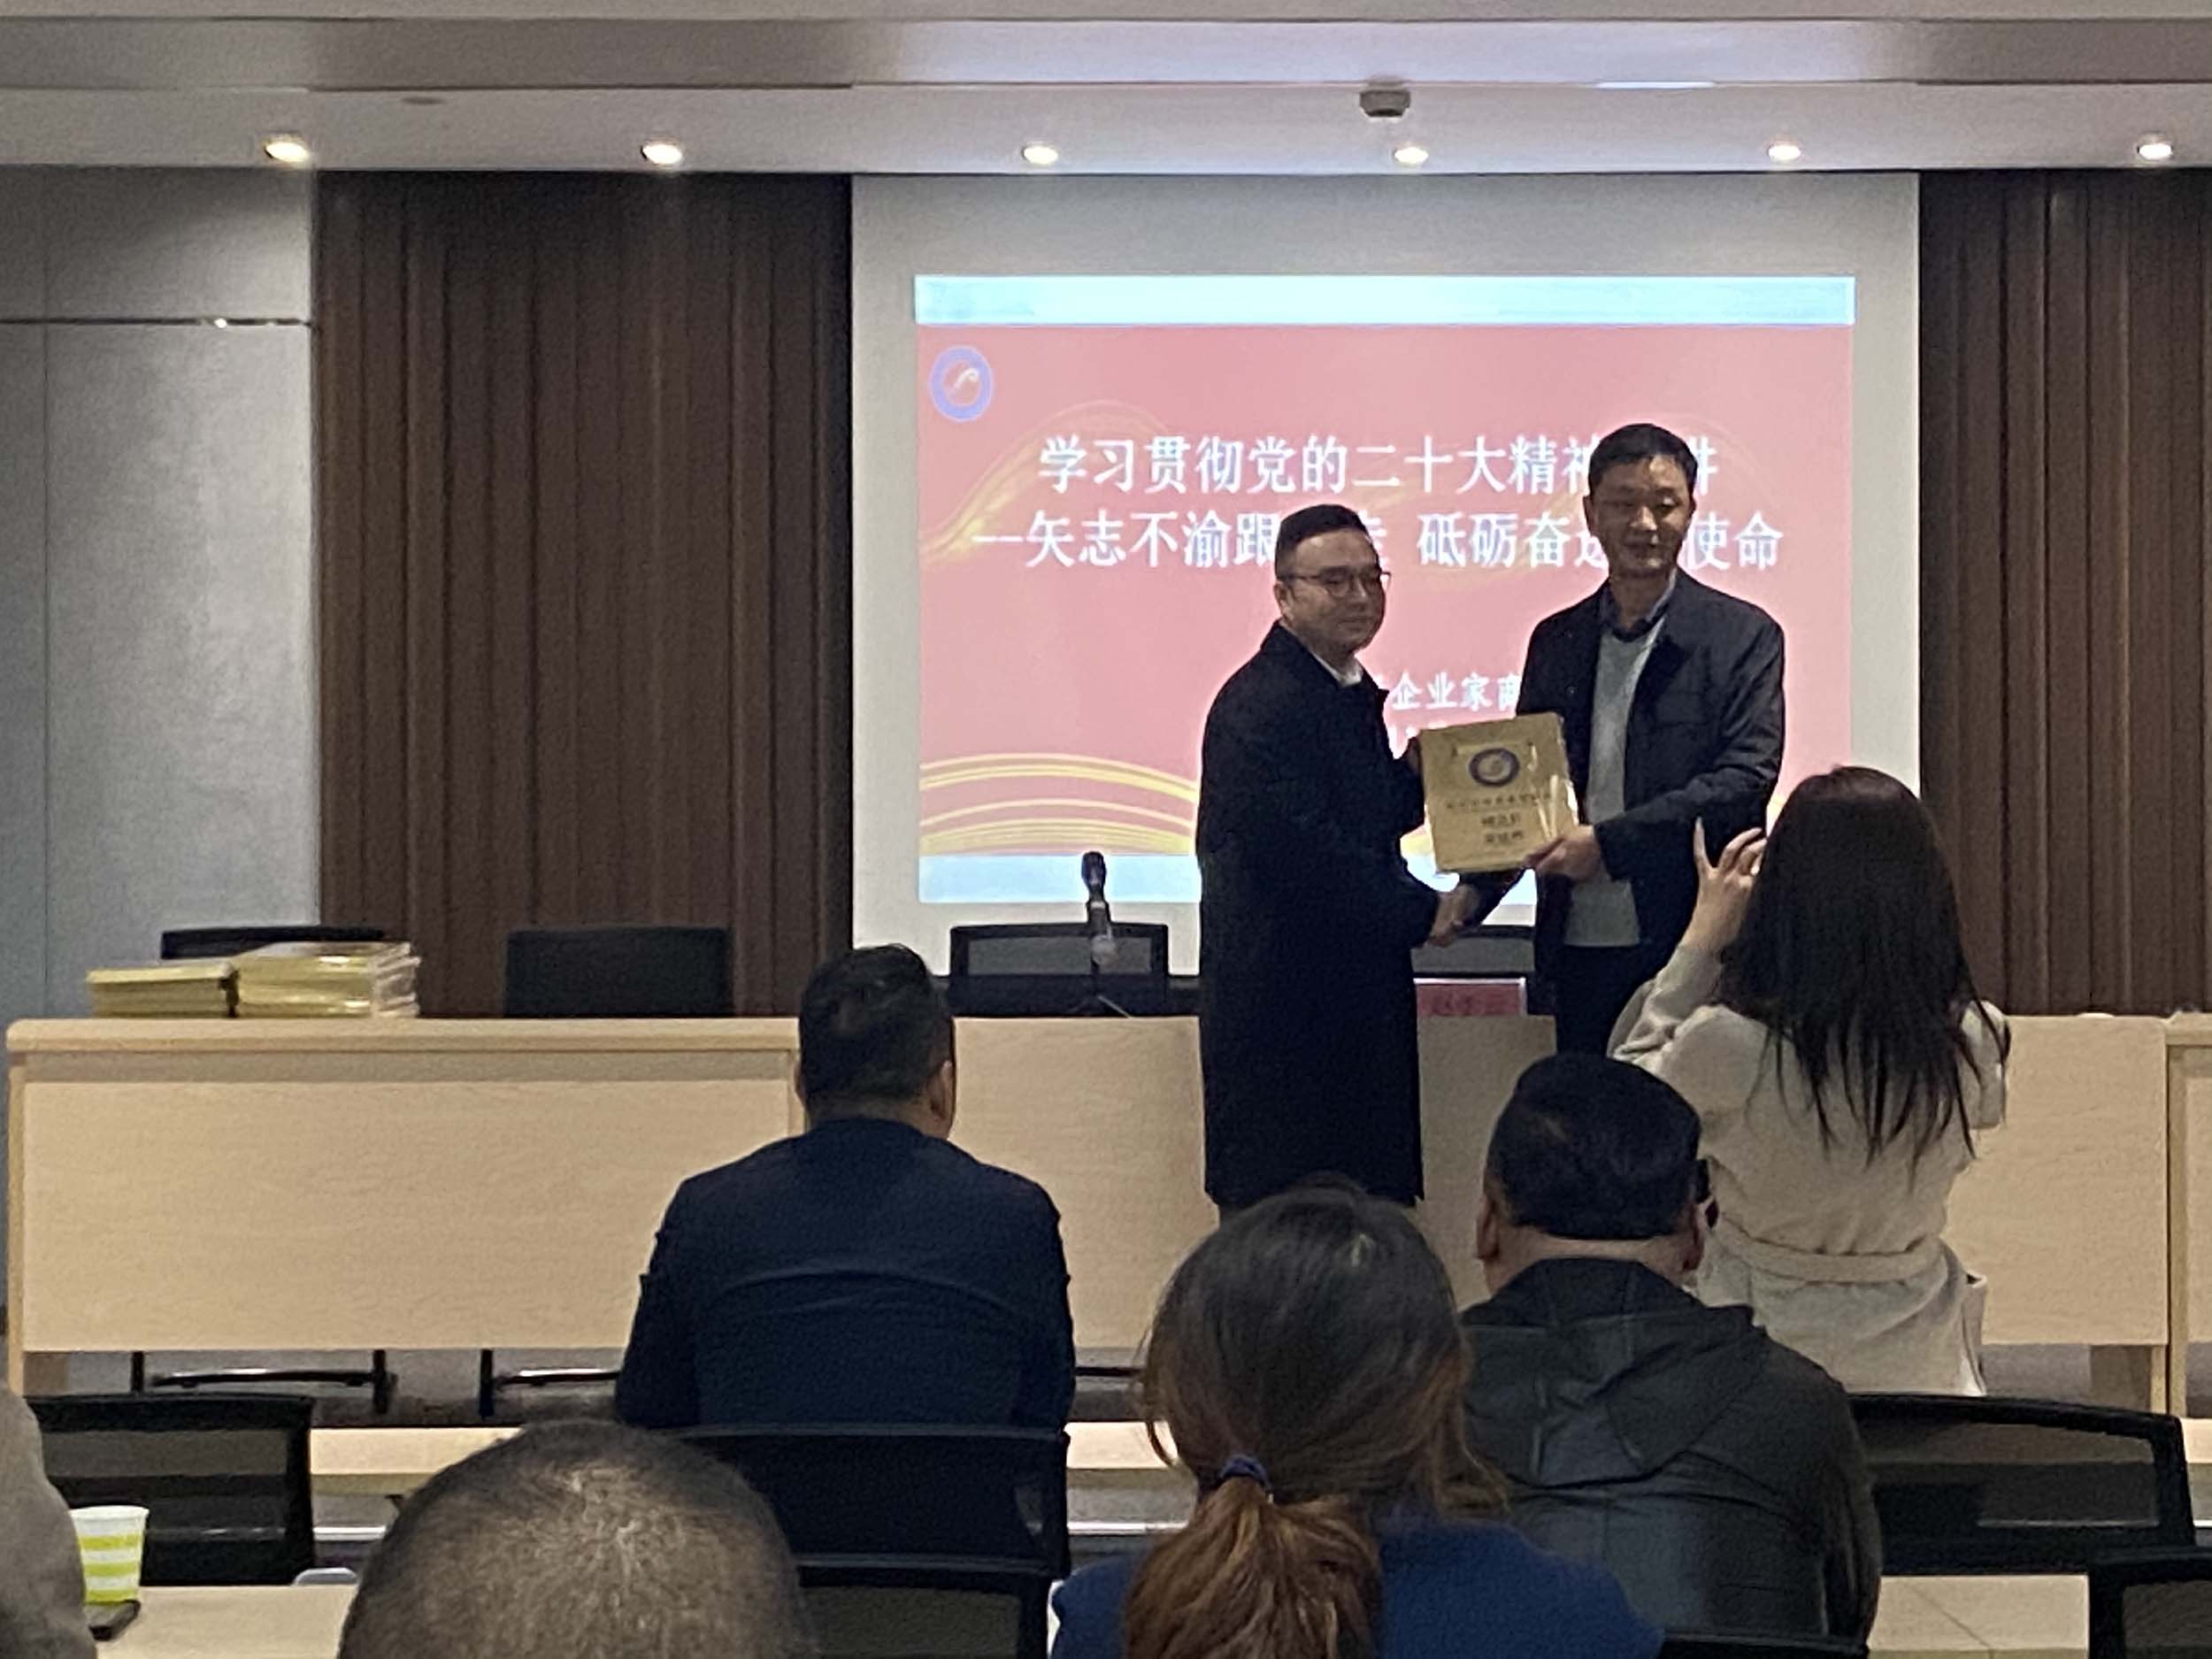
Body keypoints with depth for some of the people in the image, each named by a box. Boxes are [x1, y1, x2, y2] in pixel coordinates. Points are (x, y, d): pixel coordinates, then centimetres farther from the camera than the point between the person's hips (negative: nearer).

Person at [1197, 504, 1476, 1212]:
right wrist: (1424, 911, -15)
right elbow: (1299, 848, -23)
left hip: (1356, 994, 10)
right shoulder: (1260, 704, -17)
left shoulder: (1351, 691, 15)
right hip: (1285, 1003, -10)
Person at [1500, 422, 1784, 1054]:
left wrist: (1608, 842, -16)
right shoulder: (1556, 640, 14)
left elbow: (1747, 778, -9)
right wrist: (1472, 893, -4)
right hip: (1580, 951, 4)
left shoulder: (1743, 635, 1)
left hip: (1693, 948, -4)